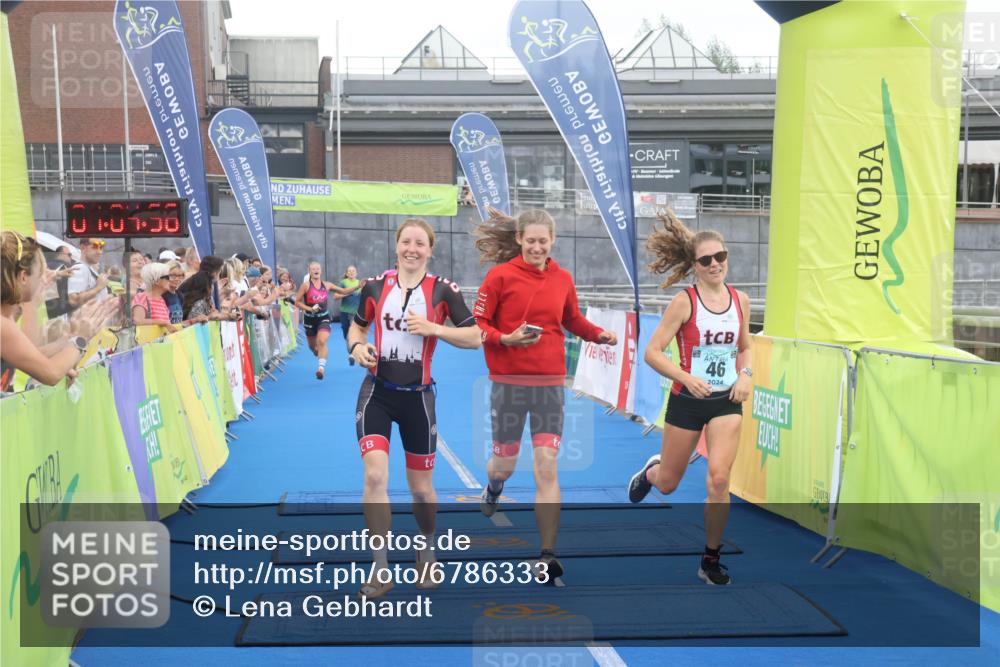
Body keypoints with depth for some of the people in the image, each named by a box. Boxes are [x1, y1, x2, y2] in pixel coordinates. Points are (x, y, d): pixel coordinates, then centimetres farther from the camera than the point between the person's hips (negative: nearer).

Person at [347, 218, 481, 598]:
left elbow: (475, 338, -7)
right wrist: (357, 347, -6)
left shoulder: (443, 290, -5)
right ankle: (380, 570, -1)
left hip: (417, 396, -1)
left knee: (421, 488, 9)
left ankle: (427, 551, 39)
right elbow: (357, 326, 16)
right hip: (376, 393, 1)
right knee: (374, 476, -15)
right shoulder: (375, 286, 1)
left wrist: (433, 328, -20)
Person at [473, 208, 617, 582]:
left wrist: (600, 335, -1)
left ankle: (547, 555, 2)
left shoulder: (563, 278, 4)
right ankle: (493, 487, 51)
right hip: (508, 382, -2)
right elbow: (477, 323, -3)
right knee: (505, 464, 12)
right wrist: (506, 339, -20)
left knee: (547, 468, -5)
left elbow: (573, 321, 17)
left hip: (550, 382, 2)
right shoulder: (501, 275, -6)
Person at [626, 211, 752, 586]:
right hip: (687, 401, -2)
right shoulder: (684, 302, -12)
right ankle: (651, 470, 52)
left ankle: (711, 560, 5)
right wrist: (686, 378, -26)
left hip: (727, 402, 2)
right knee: (667, 484, 12)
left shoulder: (740, 300, 1)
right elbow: (652, 352, -13)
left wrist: (745, 375, -3)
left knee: (719, 479, -13)